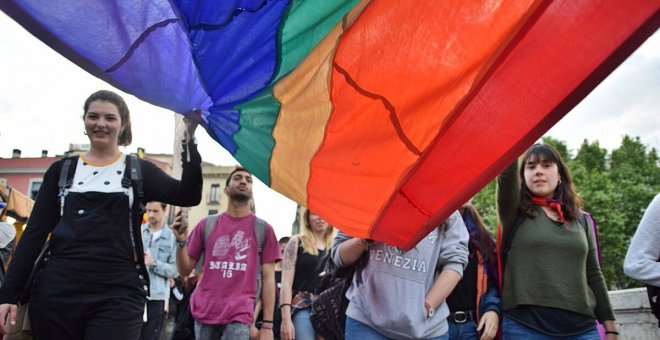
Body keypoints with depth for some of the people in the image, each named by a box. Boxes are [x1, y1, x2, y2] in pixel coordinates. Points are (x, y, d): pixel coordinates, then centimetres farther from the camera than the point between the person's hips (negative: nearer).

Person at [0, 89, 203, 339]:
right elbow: (35, 232, 8)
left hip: (118, 293, -2)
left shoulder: (139, 170, 7)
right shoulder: (62, 170, 12)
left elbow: (189, 196, -9)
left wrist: (189, 140, -18)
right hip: (57, 290, 2)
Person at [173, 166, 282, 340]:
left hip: (239, 315, -2)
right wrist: (181, 241, -8)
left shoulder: (263, 229, 3)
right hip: (204, 313, 2)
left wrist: (268, 324, -4)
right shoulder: (206, 225, 7)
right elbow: (185, 270, 10)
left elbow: (268, 278, 2)